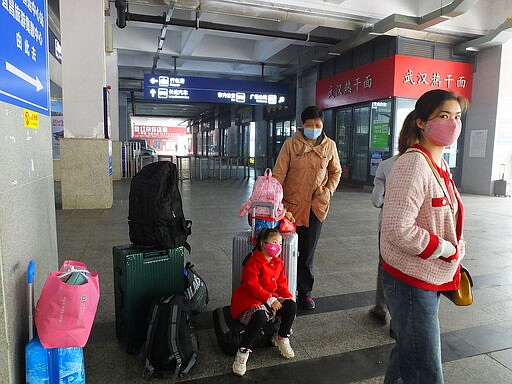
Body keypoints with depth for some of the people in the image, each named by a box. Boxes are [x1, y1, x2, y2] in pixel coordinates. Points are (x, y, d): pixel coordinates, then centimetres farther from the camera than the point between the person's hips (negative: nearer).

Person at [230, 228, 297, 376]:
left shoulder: (278, 263, 12)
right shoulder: (253, 262, -14)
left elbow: (282, 285, 15)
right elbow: (252, 286, -21)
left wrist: (289, 297, -4)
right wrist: (270, 299, -26)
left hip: (271, 299, 8)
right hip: (248, 300, -8)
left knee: (291, 305, -13)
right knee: (260, 316, -38)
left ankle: (282, 339, 9)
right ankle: (242, 353, -23)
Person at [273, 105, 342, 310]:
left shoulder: (329, 145, 3)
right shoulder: (291, 144, -5)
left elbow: (336, 172, 16)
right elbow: (279, 173, -5)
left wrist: (328, 191, 1)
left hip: (316, 206, 2)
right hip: (292, 204, -1)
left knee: (307, 253, 10)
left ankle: (304, 292, 25)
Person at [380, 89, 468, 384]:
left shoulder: (440, 164, 8)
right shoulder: (413, 164, -21)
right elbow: (397, 230, -29)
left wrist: (455, 255, 12)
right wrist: (446, 249, -18)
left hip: (431, 280, 9)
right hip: (411, 282, -9)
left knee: (407, 353, 25)